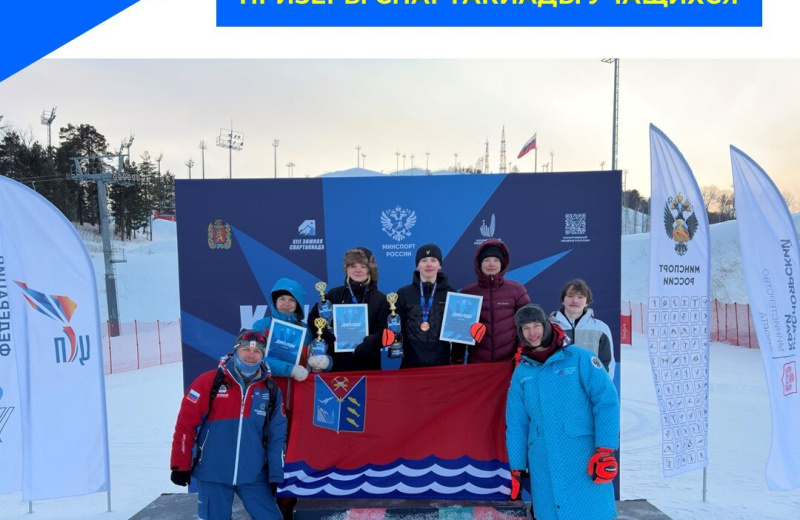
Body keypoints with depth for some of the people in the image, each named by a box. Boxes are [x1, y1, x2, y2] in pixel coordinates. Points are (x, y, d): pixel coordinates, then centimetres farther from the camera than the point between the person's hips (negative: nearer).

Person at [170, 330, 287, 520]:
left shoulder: (271, 390, 1)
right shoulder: (209, 382, -7)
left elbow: (277, 436, 5)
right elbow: (185, 423, -3)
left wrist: (275, 476, 4)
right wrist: (181, 466, -2)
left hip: (254, 476, 2)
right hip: (213, 475, -1)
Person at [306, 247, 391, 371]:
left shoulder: (381, 299, 4)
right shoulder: (334, 294, 5)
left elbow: (384, 331, -2)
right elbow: (313, 318, 2)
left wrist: (368, 343, -21)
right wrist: (331, 339, -14)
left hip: (368, 364, 0)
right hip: (337, 362, 0)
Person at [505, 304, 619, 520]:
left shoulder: (579, 358, 1)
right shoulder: (521, 373, 12)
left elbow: (607, 401, -6)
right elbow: (516, 425, 13)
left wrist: (605, 450, -16)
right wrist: (516, 470, 11)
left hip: (583, 459, -3)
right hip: (542, 467, 3)